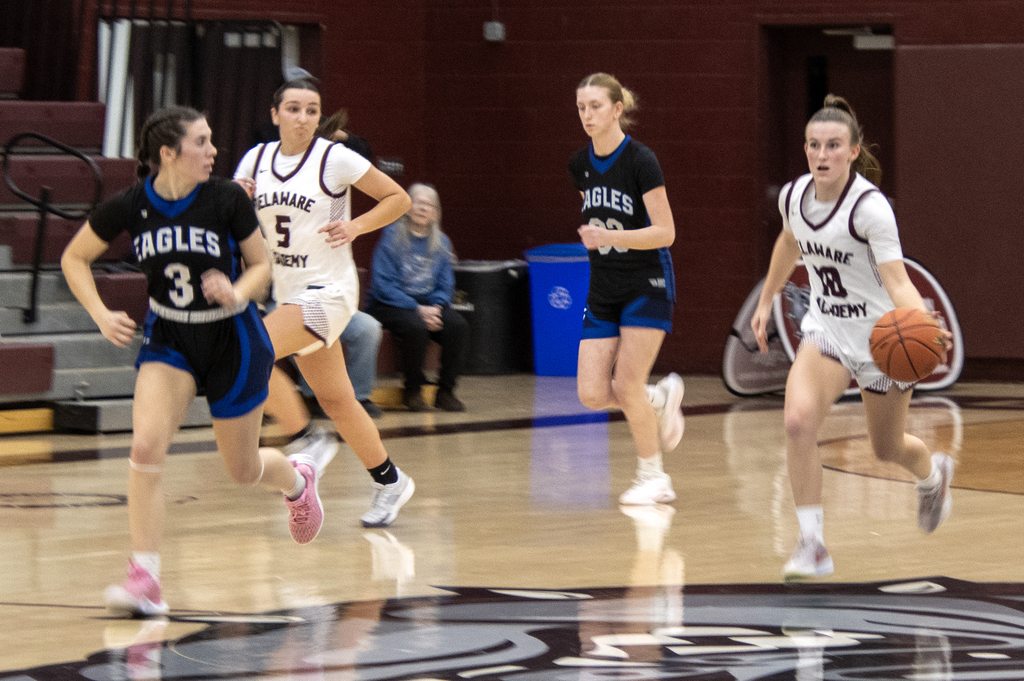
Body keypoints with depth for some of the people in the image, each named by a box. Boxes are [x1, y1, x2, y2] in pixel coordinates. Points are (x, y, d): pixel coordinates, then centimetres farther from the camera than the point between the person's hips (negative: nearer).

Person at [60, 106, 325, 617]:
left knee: (242, 469, 11)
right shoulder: (129, 207, -13)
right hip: (169, 340, 1)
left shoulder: (227, 200, -16)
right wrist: (101, 316, -12)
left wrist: (238, 293, -24)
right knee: (146, 446, -21)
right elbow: (74, 259, 1)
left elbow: (262, 264, -3)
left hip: (233, 340, -1)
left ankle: (296, 479, 49)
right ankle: (144, 580, -17)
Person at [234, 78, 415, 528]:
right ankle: (389, 482, 27)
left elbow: (398, 198, -2)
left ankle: (308, 439, -7)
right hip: (289, 292, 7)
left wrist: (356, 226, -16)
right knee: (335, 401, 13)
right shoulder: (255, 160, 5)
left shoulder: (336, 159, -10)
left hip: (328, 291, -6)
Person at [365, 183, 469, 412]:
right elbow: (383, 285, -11)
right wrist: (418, 309, -19)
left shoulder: (441, 242, 10)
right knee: (416, 327, -36)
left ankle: (445, 391, -12)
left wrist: (435, 307, -11)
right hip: (390, 305, -5)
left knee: (457, 325, -25)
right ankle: (412, 391, -14)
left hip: (427, 304, 5)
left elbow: (446, 285, 12)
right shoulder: (392, 237, -6)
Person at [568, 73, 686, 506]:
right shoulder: (580, 165, 4)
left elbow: (665, 232, -18)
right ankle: (661, 399, 25)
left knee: (627, 386, -10)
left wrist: (611, 237, -29)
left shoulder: (640, 161, -16)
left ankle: (653, 477, 9)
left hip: (647, 287, -6)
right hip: (603, 291, 6)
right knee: (592, 393, -4)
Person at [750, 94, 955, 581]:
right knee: (798, 421, -24)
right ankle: (812, 545, -16)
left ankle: (933, 474, 54)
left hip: (881, 337, -4)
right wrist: (765, 302, 24)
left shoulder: (869, 207, -25)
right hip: (826, 331, 4)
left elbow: (897, 282, -32)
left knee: (887, 448, 15)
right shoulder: (794, 196, -6)